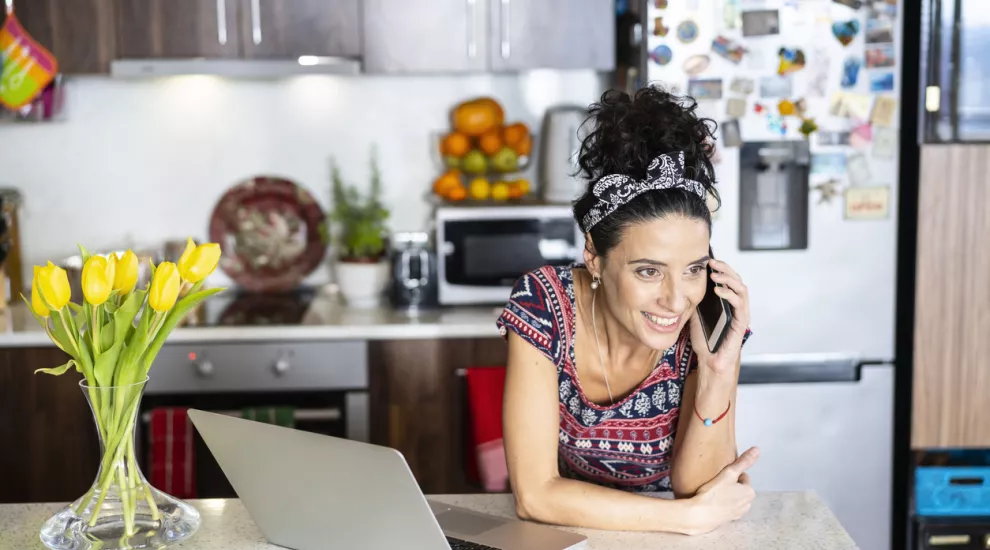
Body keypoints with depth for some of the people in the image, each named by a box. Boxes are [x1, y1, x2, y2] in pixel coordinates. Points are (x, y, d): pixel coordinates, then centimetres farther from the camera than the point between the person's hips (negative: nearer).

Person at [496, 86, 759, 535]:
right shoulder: (543, 305, -22)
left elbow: (691, 484, -12)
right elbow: (535, 494, -22)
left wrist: (718, 375, -27)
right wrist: (696, 516, -22)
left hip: (663, 537, 2)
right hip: (563, 531, -1)